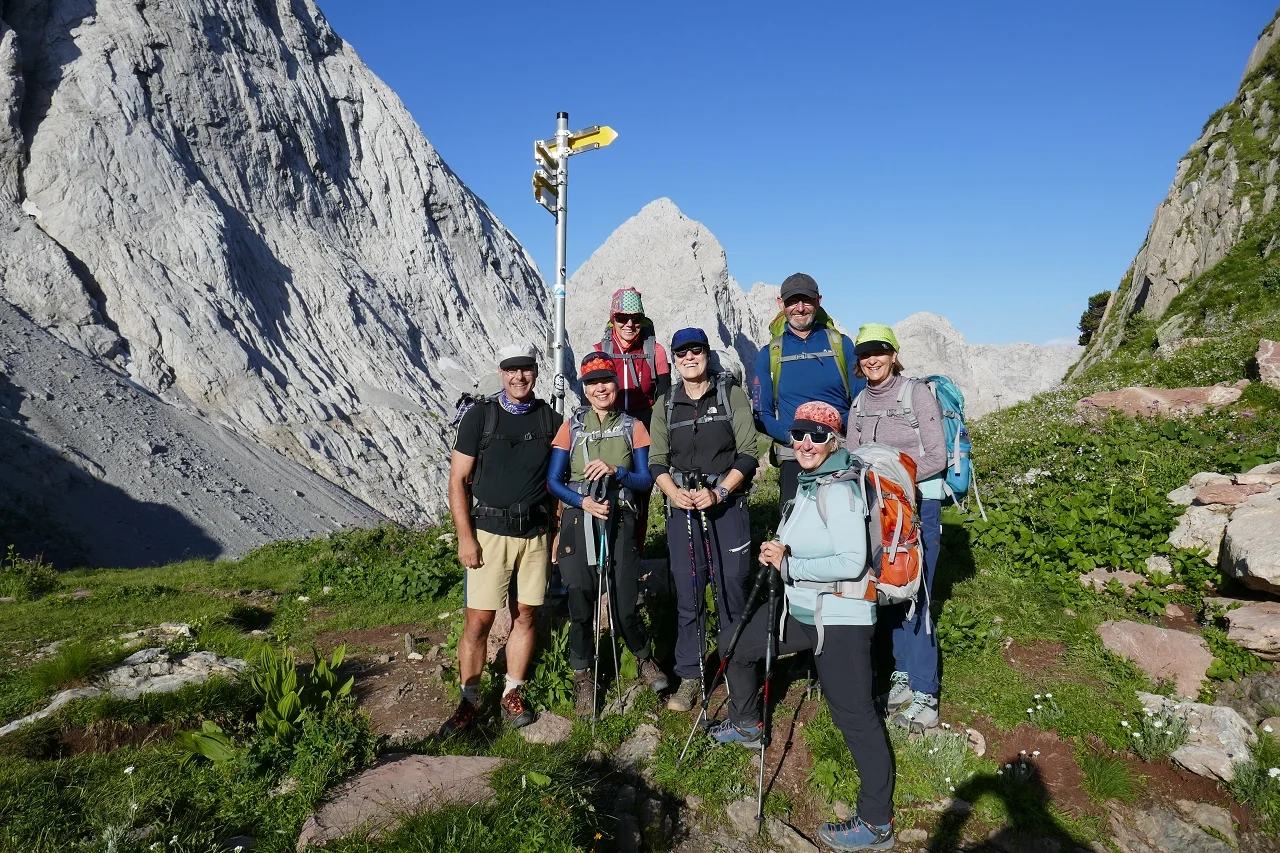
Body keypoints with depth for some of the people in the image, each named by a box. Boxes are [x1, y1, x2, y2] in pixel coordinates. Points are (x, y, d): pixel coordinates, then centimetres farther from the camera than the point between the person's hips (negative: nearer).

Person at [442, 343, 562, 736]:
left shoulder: (550, 419, 6)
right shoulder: (480, 416, -2)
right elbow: (458, 480, -3)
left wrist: (559, 531, 7)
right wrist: (465, 537, -9)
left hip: (536, 532, 3)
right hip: (489, 532, -2)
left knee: (525, 615, 9)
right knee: (479, 620, -2)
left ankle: (512, 693, 24)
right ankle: (469, 701, 13)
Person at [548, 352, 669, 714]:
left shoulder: (633, 427, 7)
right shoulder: (571, 427, 7)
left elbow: (646, 481, 3)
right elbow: (553, 480, 3)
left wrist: (615, 471, -15)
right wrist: (583, 501, -14)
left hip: (620, 520, 0)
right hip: (578, 521, 1)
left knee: (626, 606, -3)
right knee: (580, 603, 2)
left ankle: (645, 659, 27)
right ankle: (582, 678, 22)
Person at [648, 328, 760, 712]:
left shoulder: (732, 394, 1)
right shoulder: (665, 403, 9)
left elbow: (747, 454, -4)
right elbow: (657, 460, 8)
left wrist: (718, 492, -15)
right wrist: (673, 492, -10)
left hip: (727, 504, -2)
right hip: (682, 507, 2)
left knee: (732, 589, 1)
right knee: (687, 594, 4)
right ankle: (689, 676, 15)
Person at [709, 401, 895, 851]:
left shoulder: (839, 490, -19)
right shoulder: (805, 483, 10)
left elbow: (852, 561, -25)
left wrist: (789, 563, -19)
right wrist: (777, 553, 3)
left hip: (839, 619, -10)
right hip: (801, 607, 10)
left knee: (854, 715, -5)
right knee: (738, 648, 21)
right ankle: (746, 726, 44)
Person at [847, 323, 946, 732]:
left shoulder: (918, 394, -5)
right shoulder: (859, 404, 10)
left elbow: (936, 458, -8)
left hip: (919, 505, -5)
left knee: (915, 598, -7)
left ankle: (925, 694, 1)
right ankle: (904, 671, 21)